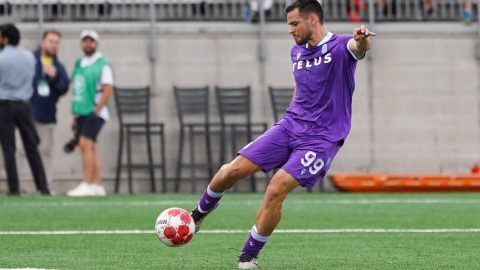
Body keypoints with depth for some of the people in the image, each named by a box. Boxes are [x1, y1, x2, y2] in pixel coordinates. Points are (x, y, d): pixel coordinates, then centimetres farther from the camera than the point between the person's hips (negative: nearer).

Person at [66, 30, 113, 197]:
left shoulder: (102, 64, -6)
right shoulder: (79, 64, 16)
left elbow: (108, 90, -13)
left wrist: (96, 111, -18)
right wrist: (75, 116, 18)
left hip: (95, 112, -7)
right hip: (81, 113, 7)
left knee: (85, 144, -18)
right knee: (90, 148, 7)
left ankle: (87, 185, -21)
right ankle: (97, 186, 10)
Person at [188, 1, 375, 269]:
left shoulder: (340, 47, -9)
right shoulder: (297, 52, 13)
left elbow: (358, 48, -34)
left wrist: (362, 39, -58)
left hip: (321, 138, -6)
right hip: (290, 126, 6)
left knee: (277, 189, -21)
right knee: (232, 171, -5)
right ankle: (200, 213, 24)